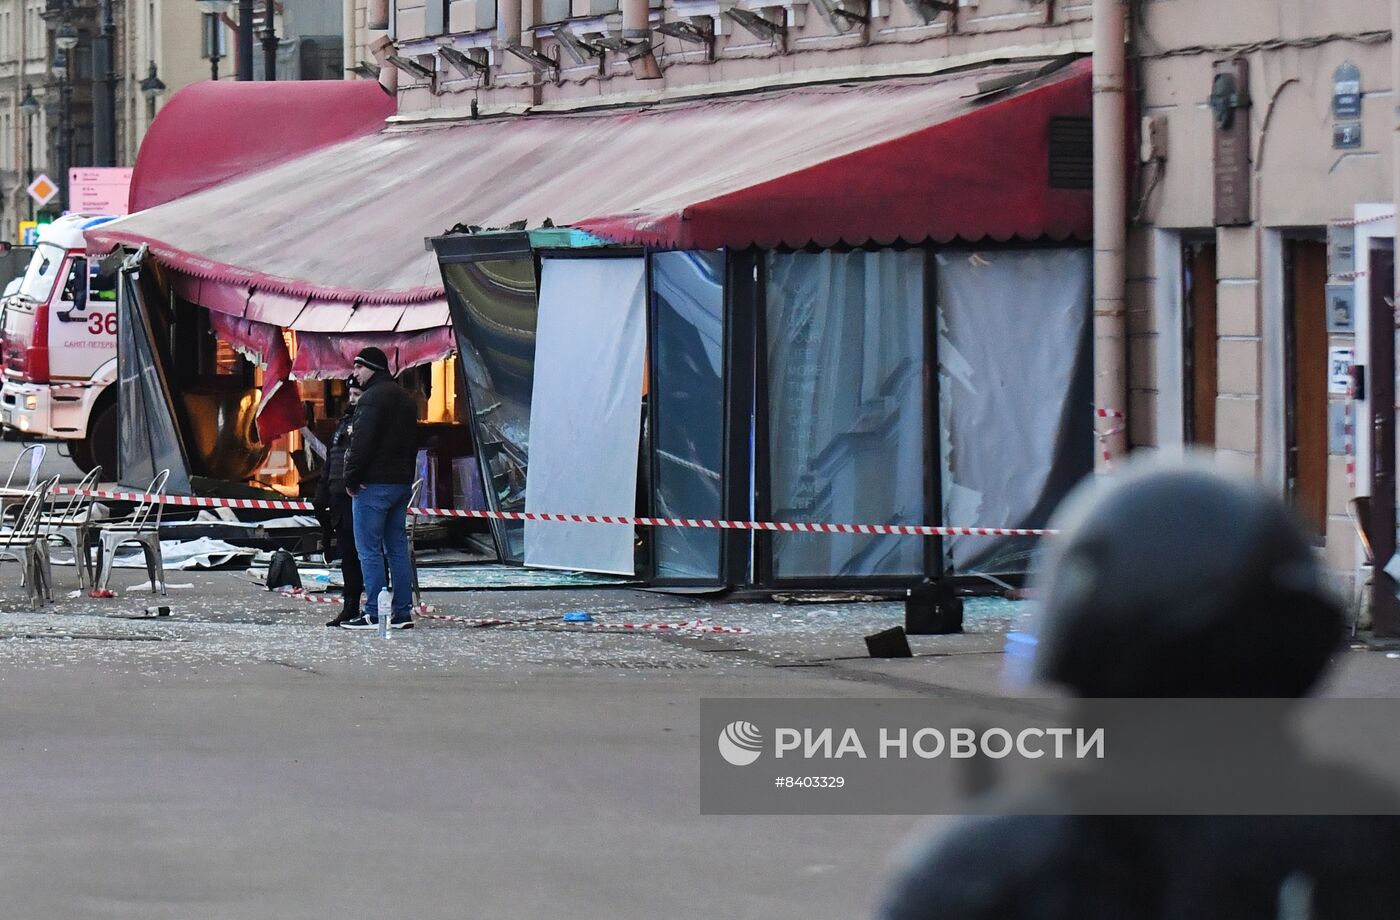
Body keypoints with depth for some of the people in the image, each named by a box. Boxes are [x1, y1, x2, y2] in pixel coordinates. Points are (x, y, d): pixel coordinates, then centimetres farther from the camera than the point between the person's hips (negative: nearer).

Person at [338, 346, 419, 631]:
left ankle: (375, 613, -10)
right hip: (402, 483, 9)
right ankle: (403, 612, 9)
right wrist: (406, 476, 19)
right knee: (397, 548, 10)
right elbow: (412, 443, 22)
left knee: (369, 550, -6)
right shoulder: (405, 398, 19)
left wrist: (351, 479, -12)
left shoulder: (373, 397, -12)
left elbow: (361, 443, -19)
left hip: (374, 485, -9)